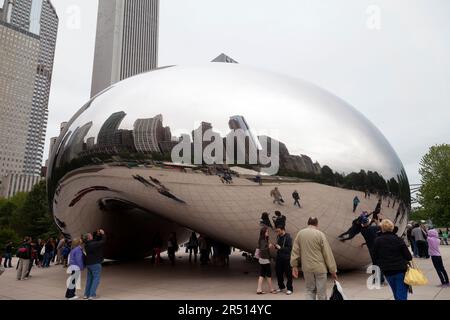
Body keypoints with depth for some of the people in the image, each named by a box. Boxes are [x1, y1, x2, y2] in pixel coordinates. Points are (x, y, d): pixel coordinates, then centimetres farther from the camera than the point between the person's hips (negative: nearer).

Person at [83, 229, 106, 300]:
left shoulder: (87, 245, 5)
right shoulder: (94, 244, -21)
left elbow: (96, 241, 17)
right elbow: (103, 241, -14)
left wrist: (98, 235, 8)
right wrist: (103, 234, -2)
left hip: (88, 264, 8)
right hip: (95, 264, -8)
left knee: (89, 279, 17)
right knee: (96, 279, 0)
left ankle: (86, 294, 21)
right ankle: (92, 295, -3)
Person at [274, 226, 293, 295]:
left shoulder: (288, 238, -13)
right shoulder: (278, 237, 9)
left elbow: (289, 248, -18)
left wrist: (280, 248, -21)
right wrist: (276, 246, -1)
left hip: (286, 259, -7)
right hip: (279, 258, 7)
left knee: (288, 274, 2)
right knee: (278, 273, 12)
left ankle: (290, 289, 14)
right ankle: (281, 287, 29)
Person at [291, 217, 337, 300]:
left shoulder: (300, 233, 3)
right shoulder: (320, 234, -8)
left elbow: (295, 250, 3)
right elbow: (328, 253, -7)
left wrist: (294, 266, 9)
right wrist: (333, 270, -3)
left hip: (307, 268, 3)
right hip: (320, 267, -3)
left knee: (310, 290, 17)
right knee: (321, 293, 7)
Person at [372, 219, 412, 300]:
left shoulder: (377, 241, -4)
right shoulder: (398, 240, -9)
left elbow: (375, 257, -1)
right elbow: (408, 256, -8)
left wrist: (380, 266, 15)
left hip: (387, 272, 2)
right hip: (400, 270, -2)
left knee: (396, 294, 20)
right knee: (402, 295, -1)